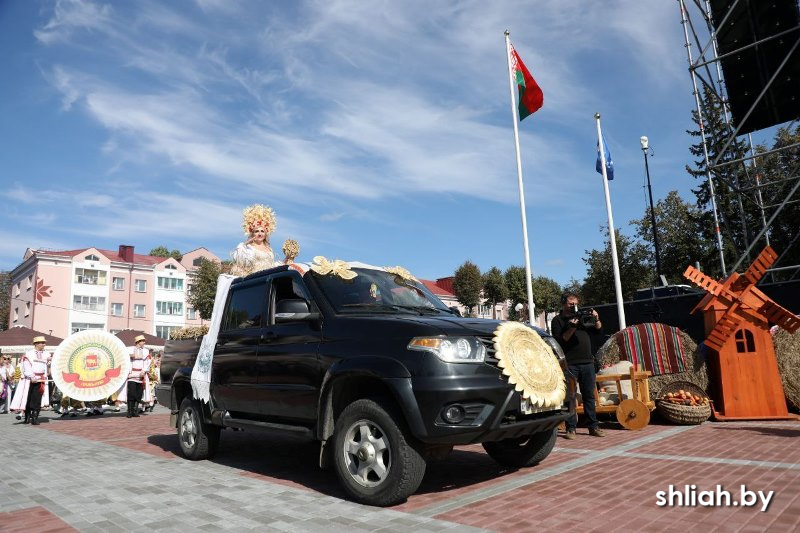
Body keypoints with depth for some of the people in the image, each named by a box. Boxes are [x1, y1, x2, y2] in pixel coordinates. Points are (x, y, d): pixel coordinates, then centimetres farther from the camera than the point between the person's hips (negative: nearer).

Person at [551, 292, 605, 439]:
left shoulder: (582, 317, 19)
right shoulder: (557, 320, 4)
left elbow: (598, 331, 18)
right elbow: (559, 341, -8)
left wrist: (596, 319, 1)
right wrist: (572, 328, -18)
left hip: (587, 362, 5)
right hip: (570, 364, -4)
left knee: (589, 395, 8)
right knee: (570, 397, -3)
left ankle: (593, 426, 13)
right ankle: (571, 428, 2)